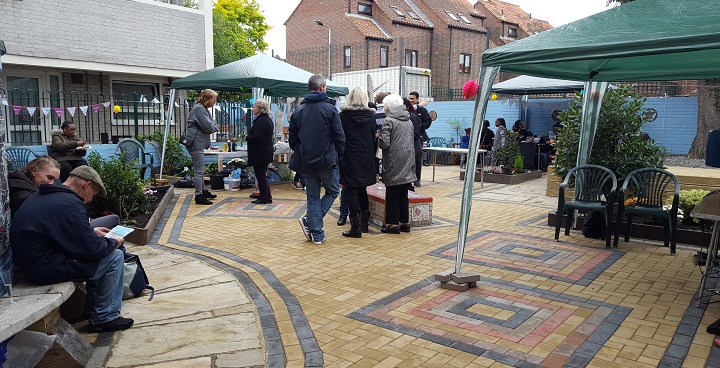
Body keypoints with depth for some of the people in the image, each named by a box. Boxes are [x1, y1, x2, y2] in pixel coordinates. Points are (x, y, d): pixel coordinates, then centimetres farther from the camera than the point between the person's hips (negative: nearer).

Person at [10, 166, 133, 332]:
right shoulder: (69, 204, -22)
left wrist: (92, 232, 19)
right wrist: (114, 242, -1)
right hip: (46, 268, -10)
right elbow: (92, 249, -19)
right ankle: (105, 318, 4)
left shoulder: (43, 197, 10)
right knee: (115, 257, -5)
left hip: (31, 262, 10)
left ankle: (92, 308, 26)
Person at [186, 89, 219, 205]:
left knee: (201, 169, 21)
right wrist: (214, 126, -1)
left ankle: (203, 191, 34)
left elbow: (213, 124, 17)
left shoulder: (203, 109, 18)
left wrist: (213, 126, -5)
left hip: (199, 143, 11)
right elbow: (208, 126, -22)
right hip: (196, 143, -11)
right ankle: (199, 196, -1)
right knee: (199, 170, -7)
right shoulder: (199, 109, -16)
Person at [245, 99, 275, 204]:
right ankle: (267, 197, 21)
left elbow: (257, 137, -26)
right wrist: (249, 137, 13)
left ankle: (264, 198, 4)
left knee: (260, 175, -2)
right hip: (266, 151, 10)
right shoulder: (268, 119, 14)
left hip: (259, 153, -10)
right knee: (263, 175, 16)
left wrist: (247, 137, -8)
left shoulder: (260, 121, -19)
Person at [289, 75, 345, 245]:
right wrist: (339, 155, 4)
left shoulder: (298, 111, 6)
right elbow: (339, 136, -9)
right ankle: (310, 221, -1)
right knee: (332, 191, 14)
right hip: (326, 160, -4)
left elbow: (292, 139, 9)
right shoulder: (329, 109, -8)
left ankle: (317, 234, 11)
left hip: (306, 161, 5)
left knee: (313, 196, 12)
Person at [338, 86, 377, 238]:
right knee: (362, 189, 18)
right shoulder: (371, 116, 2)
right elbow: (374, 137, 7)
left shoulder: (344, 115, -8)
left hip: (349, 158, -4)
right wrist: (371, 156, 15)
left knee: (351, 190, 0)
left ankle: (355, 227, 0)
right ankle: (364, 223, 26)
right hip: (366, 158, 4)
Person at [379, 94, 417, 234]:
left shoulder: (389, 121, -10)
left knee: (392, 194, 2)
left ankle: (394, 223, 5)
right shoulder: (409, 121, 12)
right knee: (403, 194, 13)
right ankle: (405, 222, 18)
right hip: (407, 162, 7)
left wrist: (378, 137, 3)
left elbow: (385, 143, -16)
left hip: (394, 163, -7)